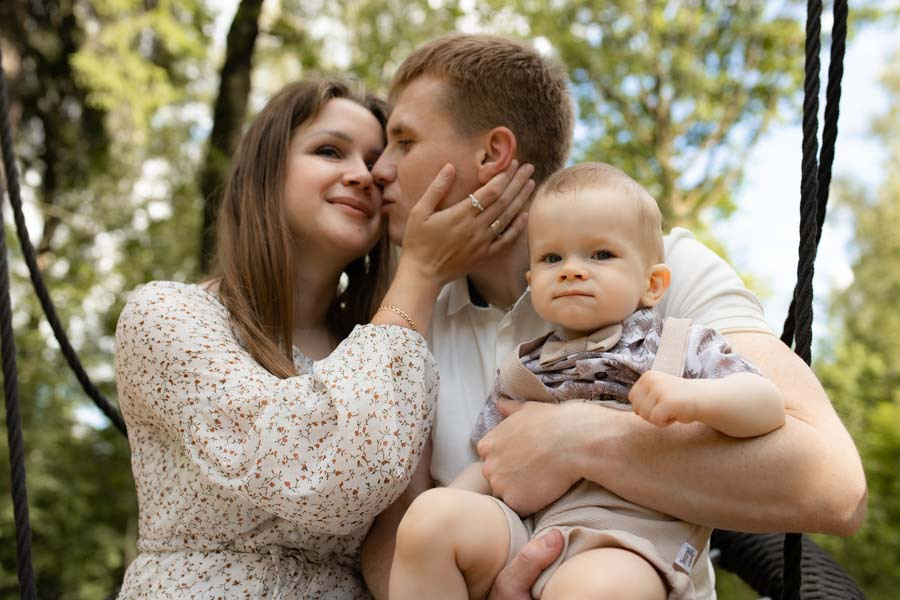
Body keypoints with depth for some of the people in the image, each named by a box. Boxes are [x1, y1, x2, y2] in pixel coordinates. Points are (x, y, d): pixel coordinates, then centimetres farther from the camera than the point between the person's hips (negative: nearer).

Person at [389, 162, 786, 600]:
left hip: (627, 539, -4)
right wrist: (441, 509, 5)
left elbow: (767, 407, -2)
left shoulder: (682, 348, 9)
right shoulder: (521, 369, 20)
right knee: (430, 515, -23)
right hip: (520, 529, 5)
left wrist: (696, 398, -22)